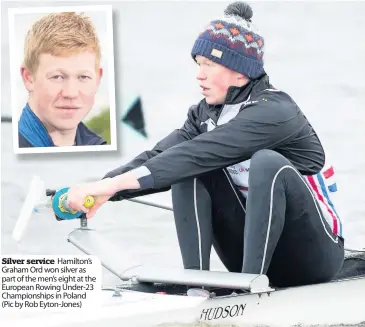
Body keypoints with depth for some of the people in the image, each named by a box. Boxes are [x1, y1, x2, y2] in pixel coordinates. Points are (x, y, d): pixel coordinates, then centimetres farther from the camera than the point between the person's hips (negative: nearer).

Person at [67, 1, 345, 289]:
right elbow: (160, 157, -12)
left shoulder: (273, 111, -21)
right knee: (188, 169, -11)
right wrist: (103, 189, -31)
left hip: (313, 254, -6)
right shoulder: (206, 113, 1)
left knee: (267, 162, -31)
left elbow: (201, 154, -34)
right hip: (253, 249, 6)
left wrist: (112, 184, -41)